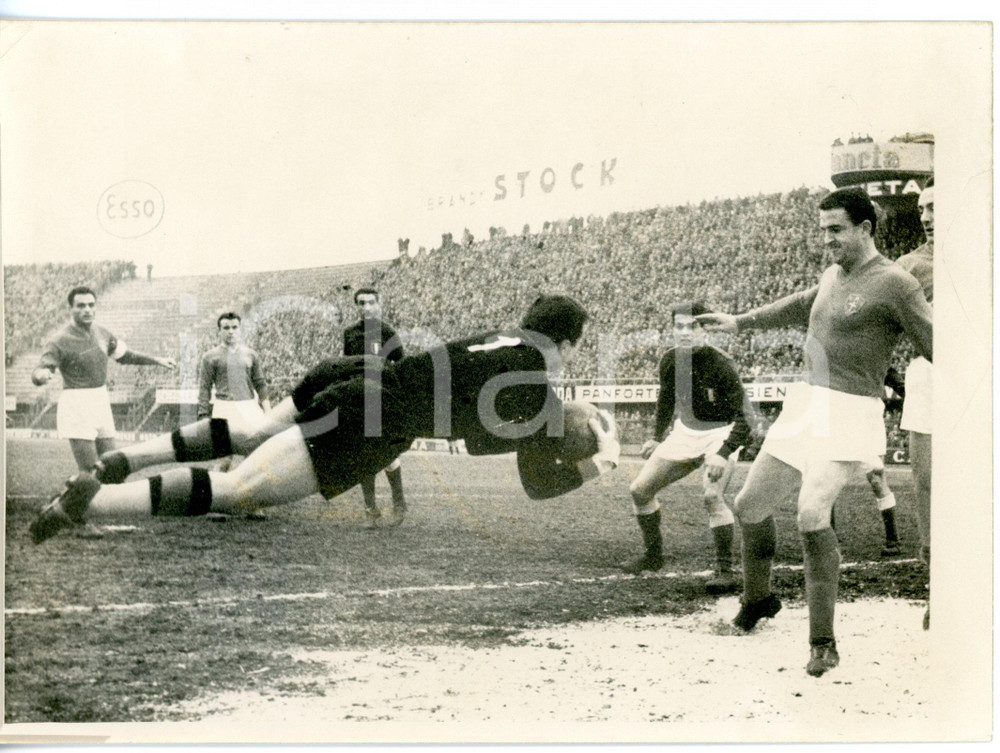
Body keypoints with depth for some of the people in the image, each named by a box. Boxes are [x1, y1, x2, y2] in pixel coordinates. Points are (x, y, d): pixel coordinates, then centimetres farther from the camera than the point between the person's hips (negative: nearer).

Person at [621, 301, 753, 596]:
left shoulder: (719, 364, -25)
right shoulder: (670, 361, -6)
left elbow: (744, 416, -25)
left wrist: (724, 453, -35)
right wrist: (658, 438, 18)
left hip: (721, 434, -7)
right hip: (685, 432, 7)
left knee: (712, 495, -30)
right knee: (640, 489, 4)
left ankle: (725, 572, -20)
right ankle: (653, 555, 26)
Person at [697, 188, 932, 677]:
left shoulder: (895, 284, -9)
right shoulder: (834, 275, 14)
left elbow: (934, 344, -11)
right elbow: (803, 305, 34)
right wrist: (740, 322, 39)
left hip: (847, 415, -8)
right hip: (804, 405, 8)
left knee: (812, 515, -24)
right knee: (749, 506, 14)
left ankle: (823, 643, -11)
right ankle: (758, 600, 39)